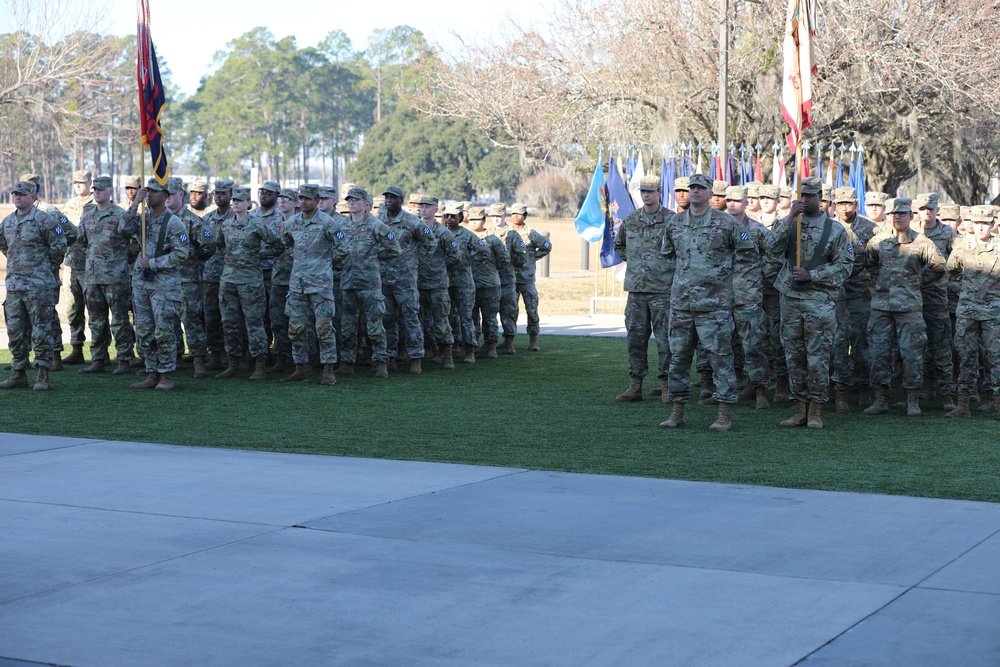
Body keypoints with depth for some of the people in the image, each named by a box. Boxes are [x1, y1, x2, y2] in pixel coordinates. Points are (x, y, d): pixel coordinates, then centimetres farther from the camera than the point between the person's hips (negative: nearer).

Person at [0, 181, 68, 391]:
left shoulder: (43, 220, -8)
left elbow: (59, 246, -6)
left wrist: (48, 267, 4)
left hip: (38, 286, -7)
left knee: (41, 332, -4)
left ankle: (43, 376, -2)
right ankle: (18, 374, 17)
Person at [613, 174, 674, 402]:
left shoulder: (672, 220, -5)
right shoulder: (630, 220, 10)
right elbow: (619, 245, 26)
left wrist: (669, 265, -3)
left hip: (663, 290, -5)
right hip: (636, 289, 5)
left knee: (664, 338, -1)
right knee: (635, 338, 7)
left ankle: (666, 385, 6)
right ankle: (635, 386, 13)